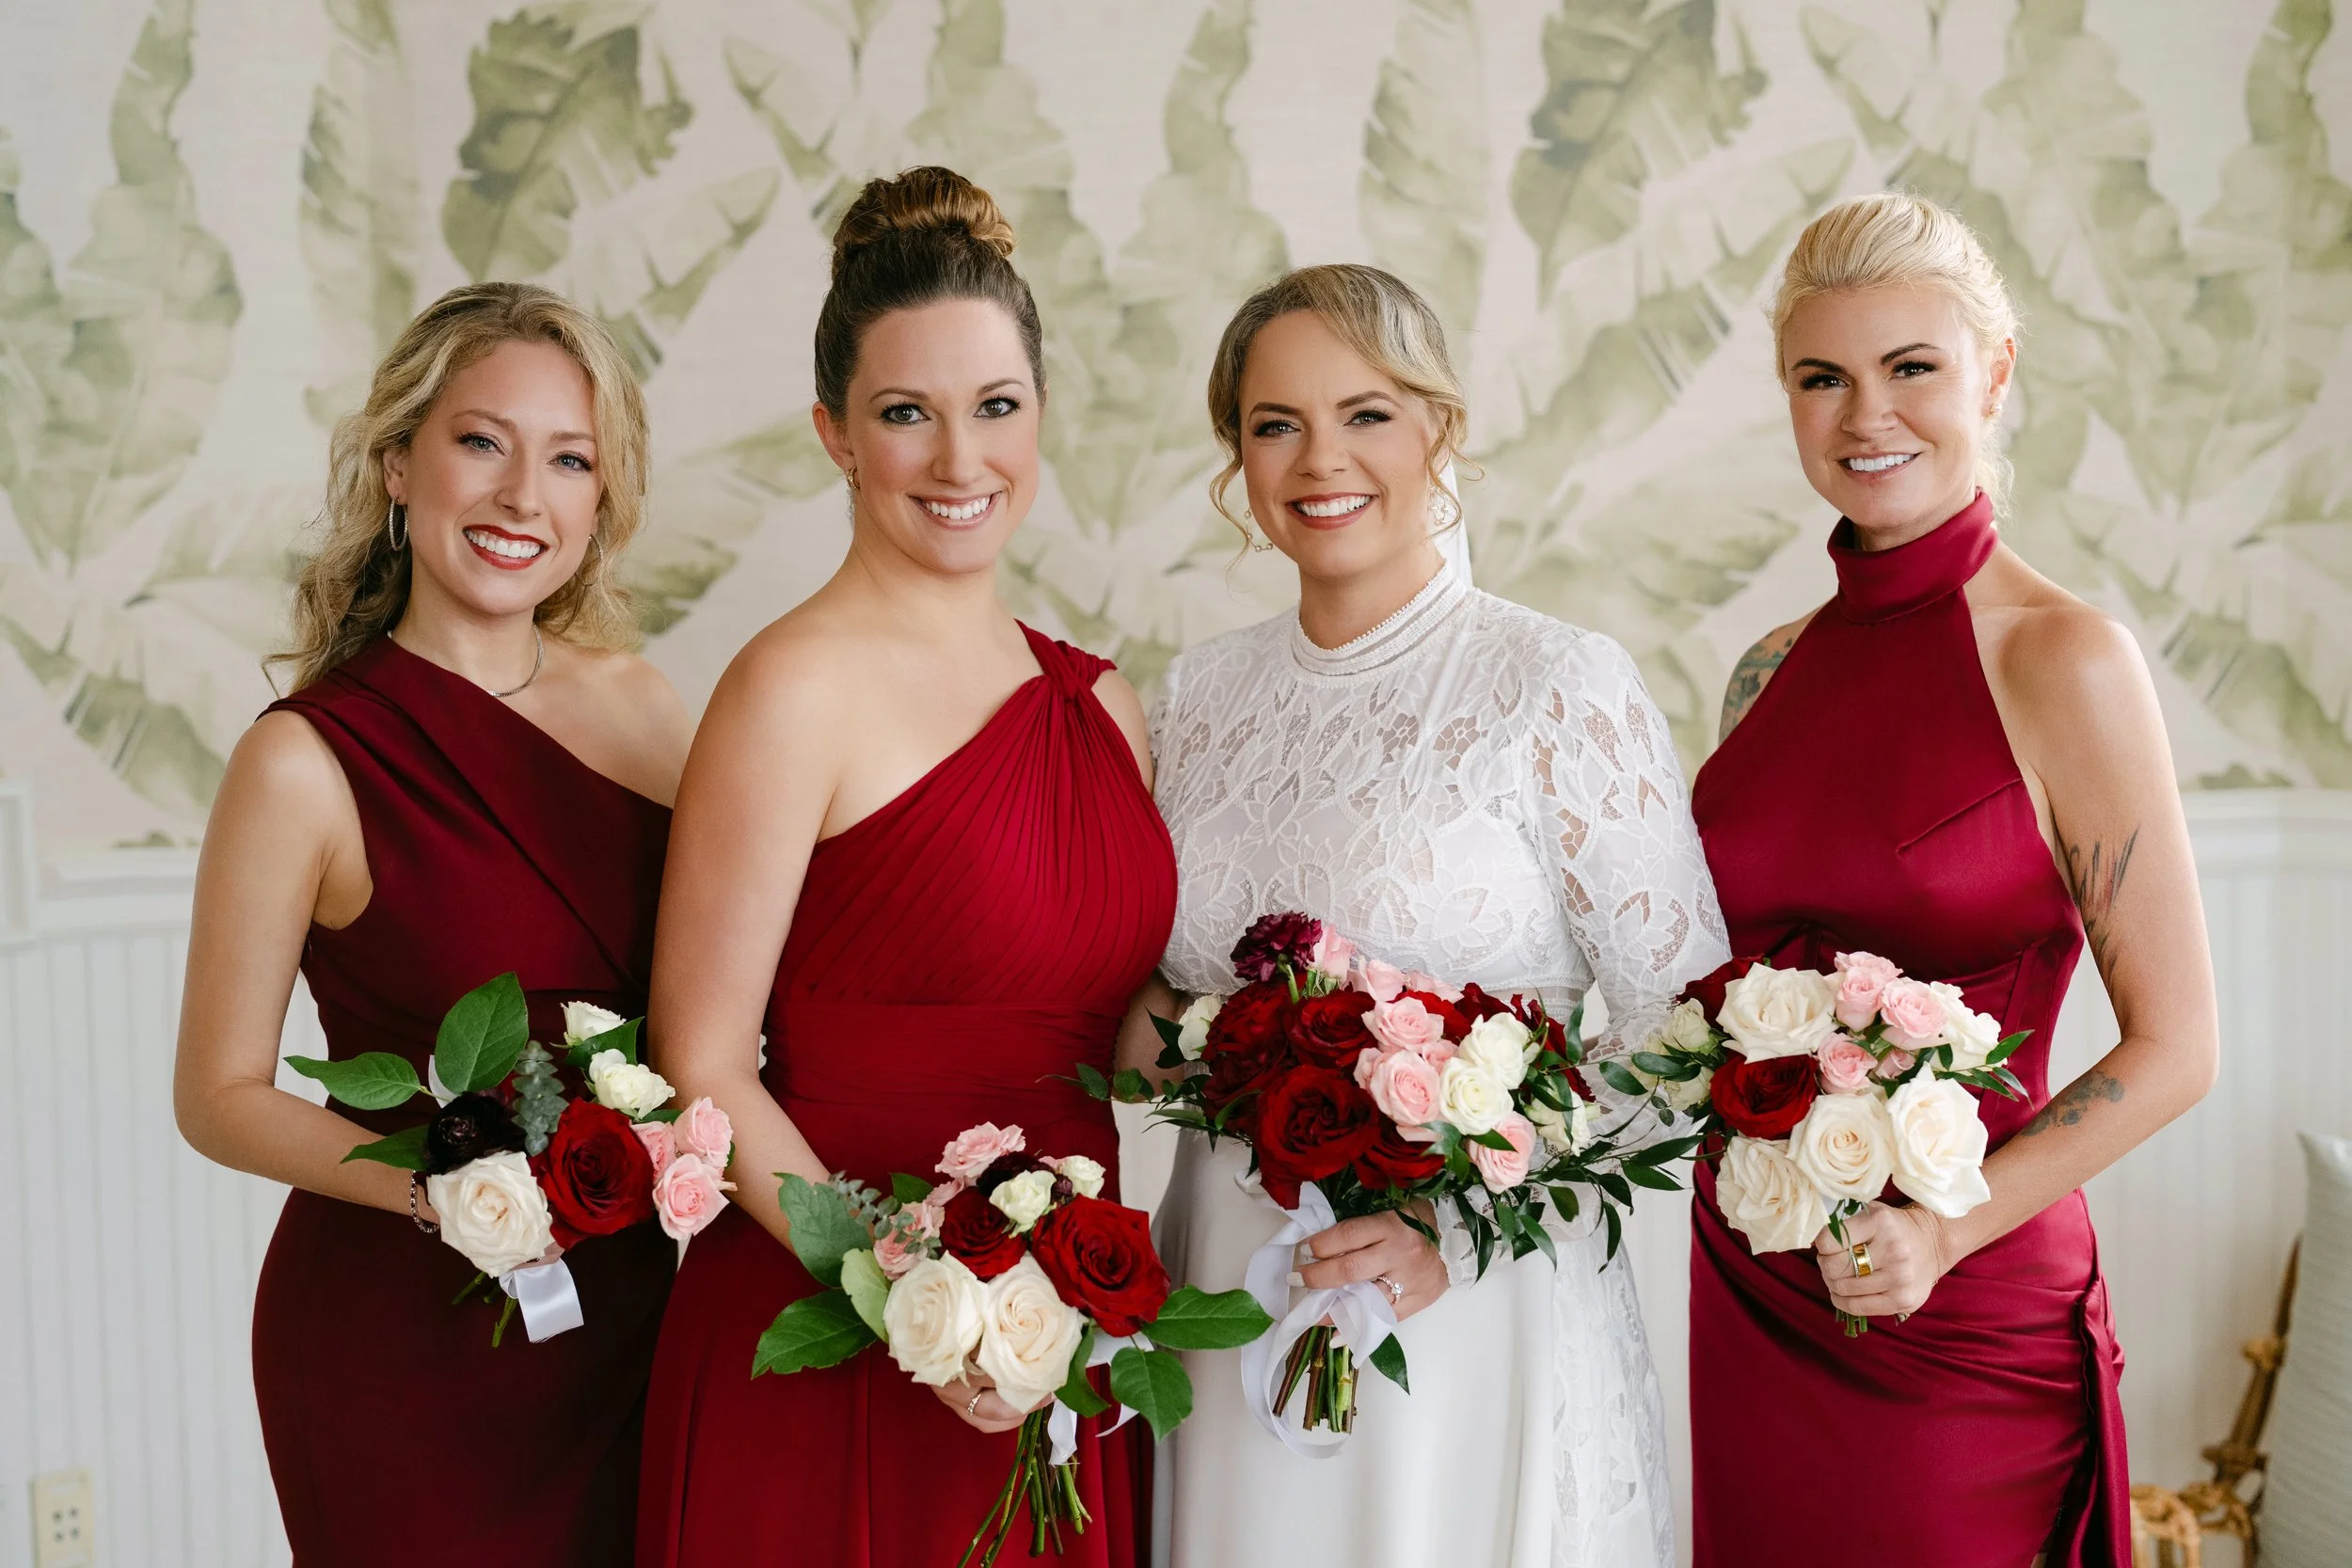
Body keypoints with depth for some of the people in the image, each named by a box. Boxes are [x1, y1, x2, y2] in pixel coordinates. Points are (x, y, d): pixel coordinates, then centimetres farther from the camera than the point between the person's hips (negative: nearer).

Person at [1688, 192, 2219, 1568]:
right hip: (1752, 1304, 5)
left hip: (1962, 1329, -5)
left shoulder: (2061, 658, -12)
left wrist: (1947, 1232, -20)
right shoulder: (1773, 669, 5)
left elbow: (2174, 1049, -11)